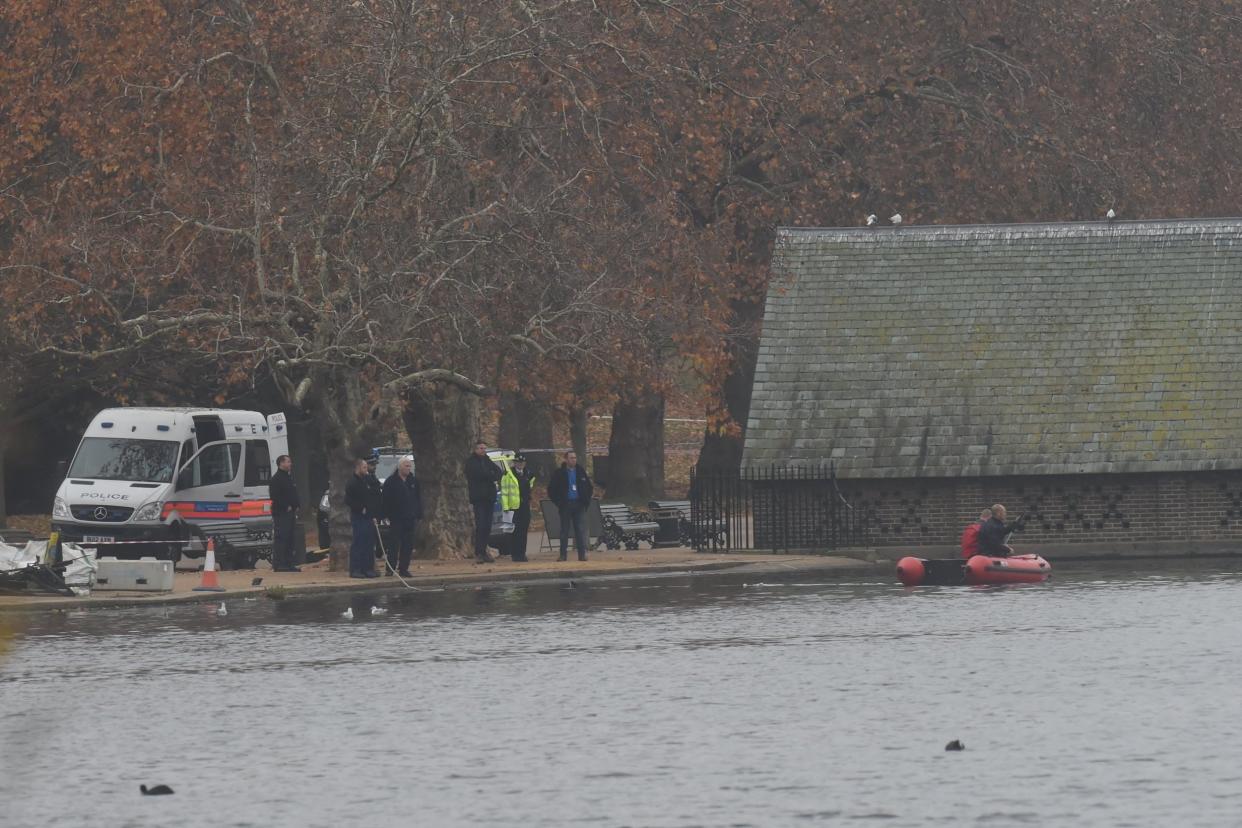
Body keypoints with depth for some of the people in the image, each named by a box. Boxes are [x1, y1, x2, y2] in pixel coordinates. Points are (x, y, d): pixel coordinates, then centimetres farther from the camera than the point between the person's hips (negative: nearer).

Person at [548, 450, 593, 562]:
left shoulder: (581, 472, 9)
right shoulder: (559, 473, 2)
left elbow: (589, 487, 18)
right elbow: (551, 489, 4)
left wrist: (586, 501, 8)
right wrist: (558, 502, -3)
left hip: (579, 505, 2)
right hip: (566, 505, -2)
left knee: (580, 530, -4)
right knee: (564, 530, 1)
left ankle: (582, 554, -2)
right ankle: (563, 555, 5)